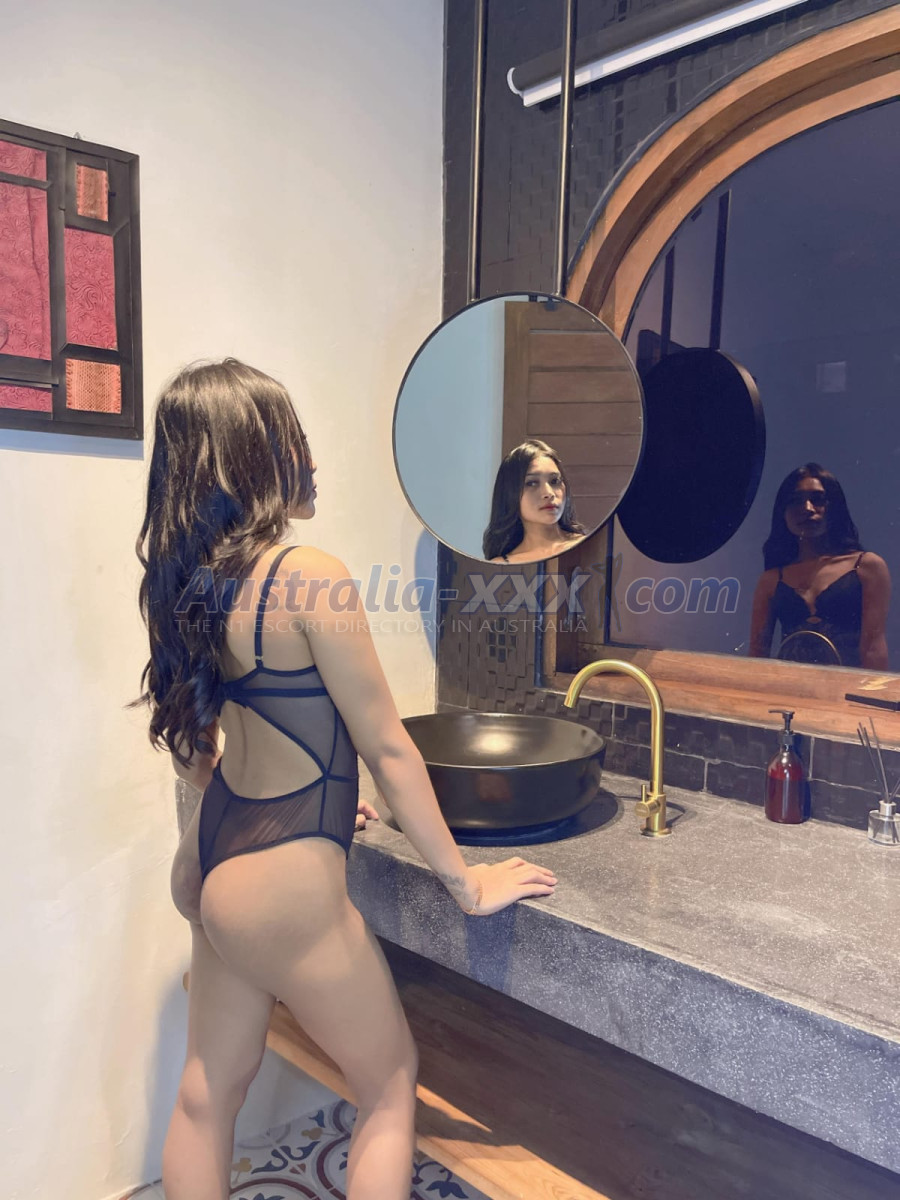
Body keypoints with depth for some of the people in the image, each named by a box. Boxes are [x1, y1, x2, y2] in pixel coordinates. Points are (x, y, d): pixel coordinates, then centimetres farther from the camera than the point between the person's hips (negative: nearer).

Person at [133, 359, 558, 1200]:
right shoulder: (311, 578, -22)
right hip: (281, 884, -8)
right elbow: (387, 750, -17)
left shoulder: (187, 575, 1)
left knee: (209, 1089, 23)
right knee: (390, 1085, 15)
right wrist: (466, 885, -5)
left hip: (213, 855, 8)